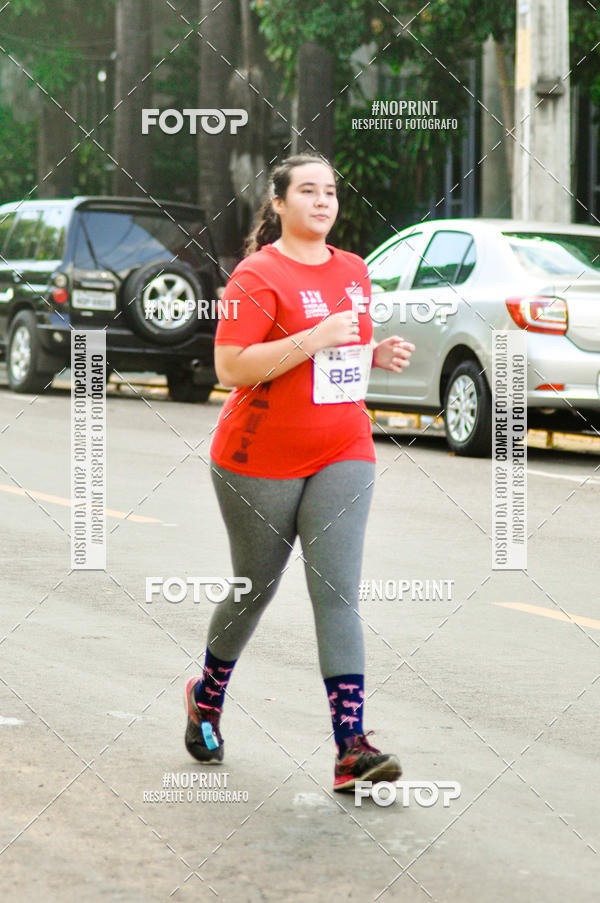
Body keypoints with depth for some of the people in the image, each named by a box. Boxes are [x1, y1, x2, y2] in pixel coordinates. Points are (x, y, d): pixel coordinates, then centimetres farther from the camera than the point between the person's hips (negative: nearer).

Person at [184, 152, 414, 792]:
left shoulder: (353, 271, 10)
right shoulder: (258, 276, -11)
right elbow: (231, 367, -20)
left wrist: (378, 354, 4)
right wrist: (316, 338, -25)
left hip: (342, 455, 4)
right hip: (259, 460, -4)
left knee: (337, 592, -8)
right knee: (254, 589, 11)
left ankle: (351, 749, -15)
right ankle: (207, 699, 40)